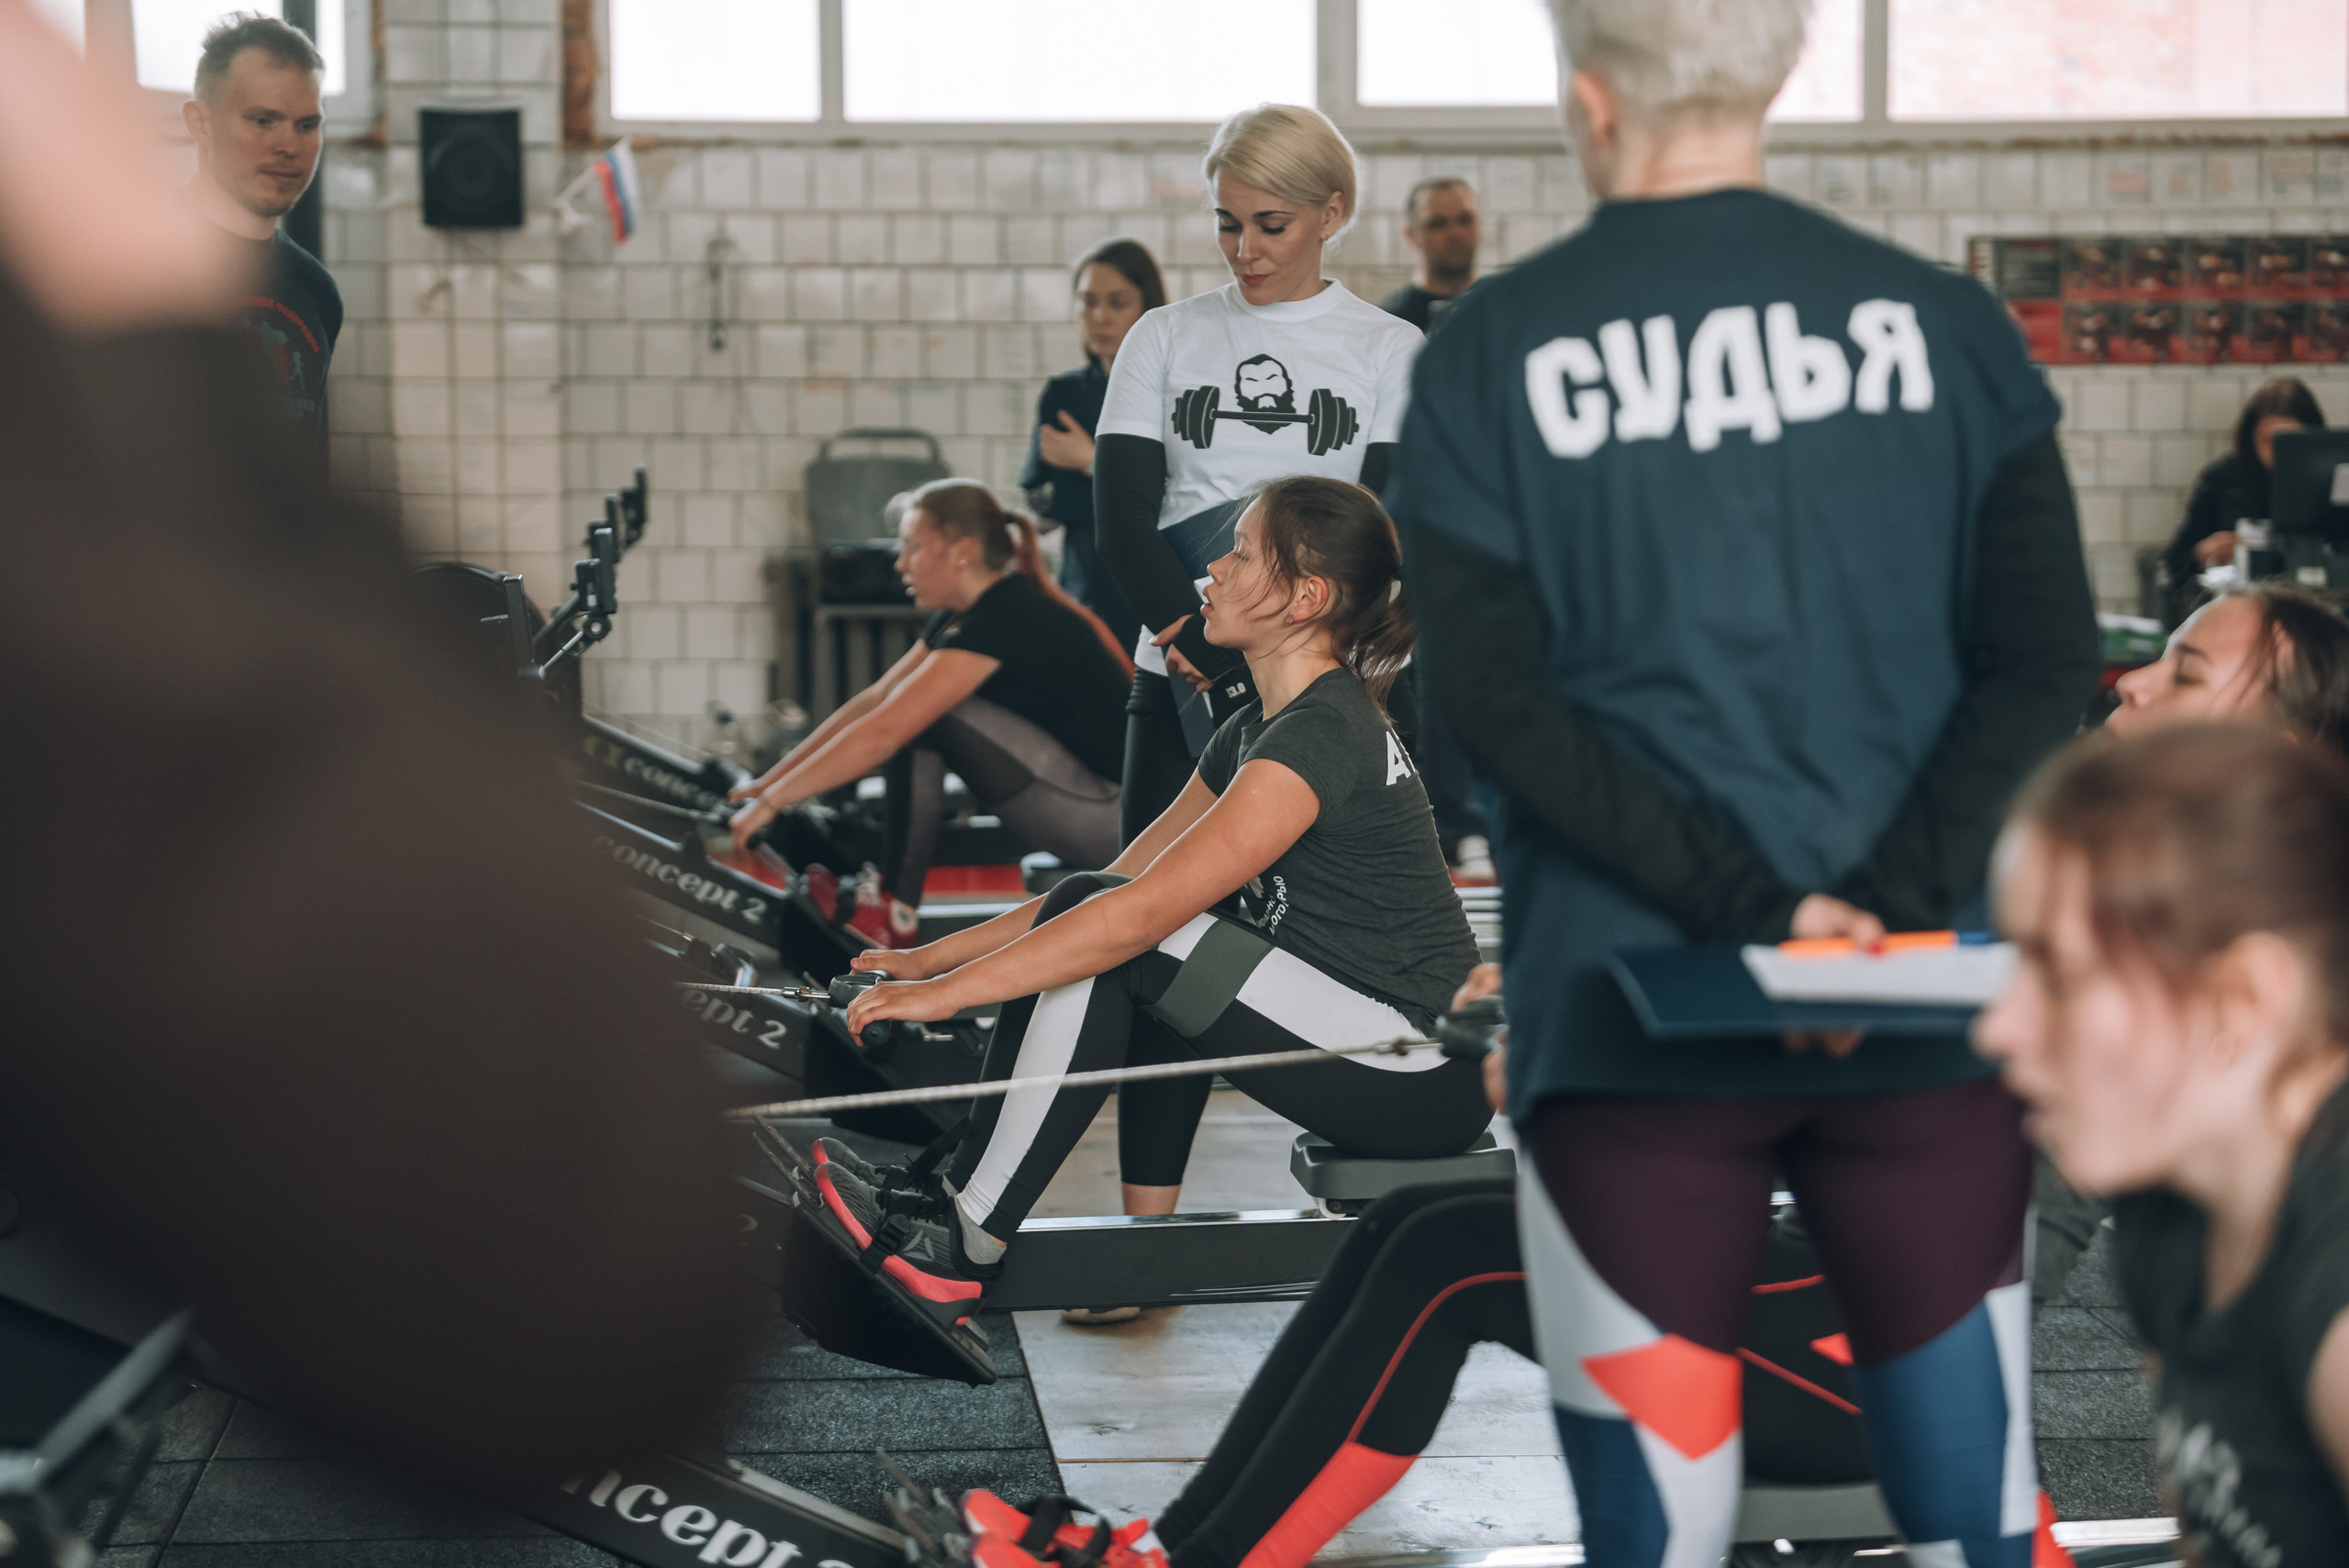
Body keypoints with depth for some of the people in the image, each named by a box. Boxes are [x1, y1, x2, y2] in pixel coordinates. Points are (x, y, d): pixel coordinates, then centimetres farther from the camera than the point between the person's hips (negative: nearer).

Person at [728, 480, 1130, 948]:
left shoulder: (1002, 621, -19)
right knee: (914, 711, 7)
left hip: (1118, 818, -10)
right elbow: (872, 702, 13)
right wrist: (769, 780, 10)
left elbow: (882, 732, -22)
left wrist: (770, 802, -18)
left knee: (921, 716, -17)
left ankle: (894, 912, -10)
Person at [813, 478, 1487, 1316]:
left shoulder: (1321, 737, -18)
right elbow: (1122, 881, 15)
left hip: (1425, 1077, -10)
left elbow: (1141, 910, -24)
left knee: (1127, 945, -15)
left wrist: (949, 991, -21)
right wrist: (935, 955, 9)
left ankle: (959, 1247, -9)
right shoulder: (1260, 727, 13)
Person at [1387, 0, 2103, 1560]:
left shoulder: (1489, 357, 0)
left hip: (1631, 1020, -1)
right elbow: (2049, 659, -3)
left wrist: (1754, 905, -12)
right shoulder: (1944, 324, 4)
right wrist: (1886, 905, -10)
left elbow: (1494, 696, -7)